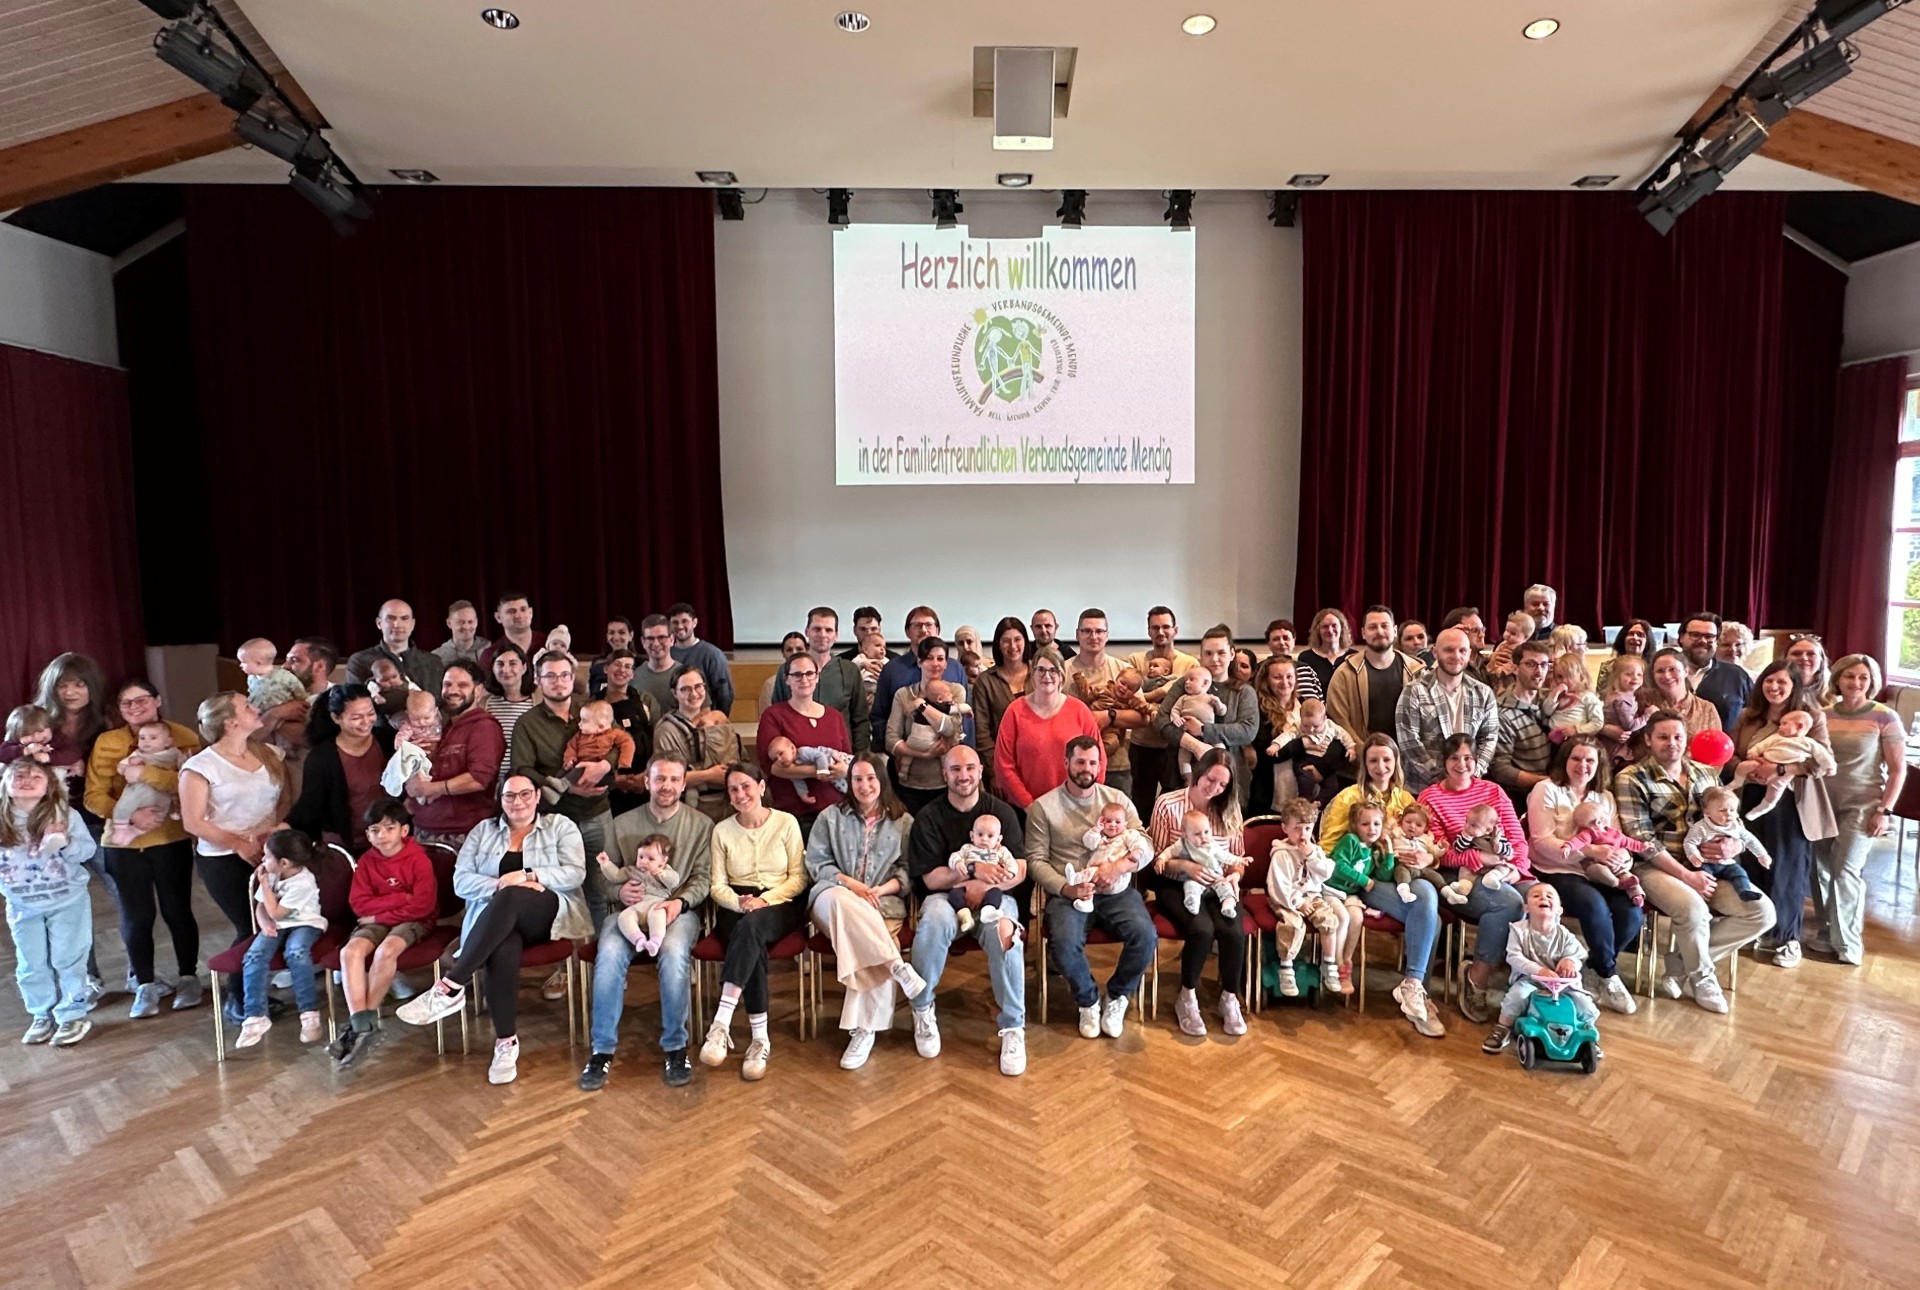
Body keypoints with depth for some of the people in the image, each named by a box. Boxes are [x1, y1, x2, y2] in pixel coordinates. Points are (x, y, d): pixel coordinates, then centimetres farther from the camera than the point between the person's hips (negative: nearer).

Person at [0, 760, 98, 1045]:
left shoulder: (66, 814, -11)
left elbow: (88, 850, -10)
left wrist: (67, 843, -28)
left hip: (68, 901, -3)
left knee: (67, 960, 3)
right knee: (30, 966, 13)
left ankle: (73, 1015, 13)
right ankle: (42, 1015, 29)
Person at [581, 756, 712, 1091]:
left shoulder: (701, 824, 8)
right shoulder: (622, 823, 13)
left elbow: (703, 877, 2)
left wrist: (680, 902, -17)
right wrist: (619, 891, -12)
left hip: (679, 910, -2)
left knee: (674, 952, -34)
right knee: (609, 953, -30)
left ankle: (675, 1047, -17)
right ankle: (602, 1050, -16)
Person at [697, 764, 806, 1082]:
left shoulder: (786, 823, 1)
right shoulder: (722, 830, 7)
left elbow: (799, 878, 0)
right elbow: (718, 886, 5)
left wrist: (764, 900, -15)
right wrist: (740, 902, -17)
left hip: (780, 906, -1)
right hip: (735, 909, 2)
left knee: (750, 926, -37)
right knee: (752, 946, -34)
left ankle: (721, 1025, -41)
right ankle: (760, 1038, -28)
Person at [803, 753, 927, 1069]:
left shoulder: (903, 822, 15)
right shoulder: (831, 817, 15)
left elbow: (907, 870, 8)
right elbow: (816, 862, 6)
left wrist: (881, 889, -11)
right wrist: (852, 884, -9)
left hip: (883, 902, 0)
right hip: (833, 897, 0)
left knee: (867, 946, -35)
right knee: (842, 900, -39)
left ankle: (863, 1029, -31)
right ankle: (897, 966, -39)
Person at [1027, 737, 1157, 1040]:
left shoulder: (1117, 798, 10)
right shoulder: (1043, 807, 2)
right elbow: (1036, 860, -1)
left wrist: (1119, 867, -17)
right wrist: (1066, 888, -18)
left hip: (1116, 890, 2)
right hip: (1068, 892, -2)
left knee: (1145, 935, -27)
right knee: (1064, 944, -32)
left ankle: (1116, 996, 4)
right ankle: (1088, 1000, 2)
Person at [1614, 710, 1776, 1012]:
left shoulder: (1704, 775, 13)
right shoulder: (1631, 779, -7)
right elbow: (1642, 839, -13)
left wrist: (1731, 848, -7)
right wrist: (1687, 876, -18)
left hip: (1707, 867, 6)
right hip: (1657, 868, -6)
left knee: (1762, 912, -13)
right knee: (1694, 908, -33)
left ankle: (1680, 965, -3)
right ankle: (1702, 978, -2)